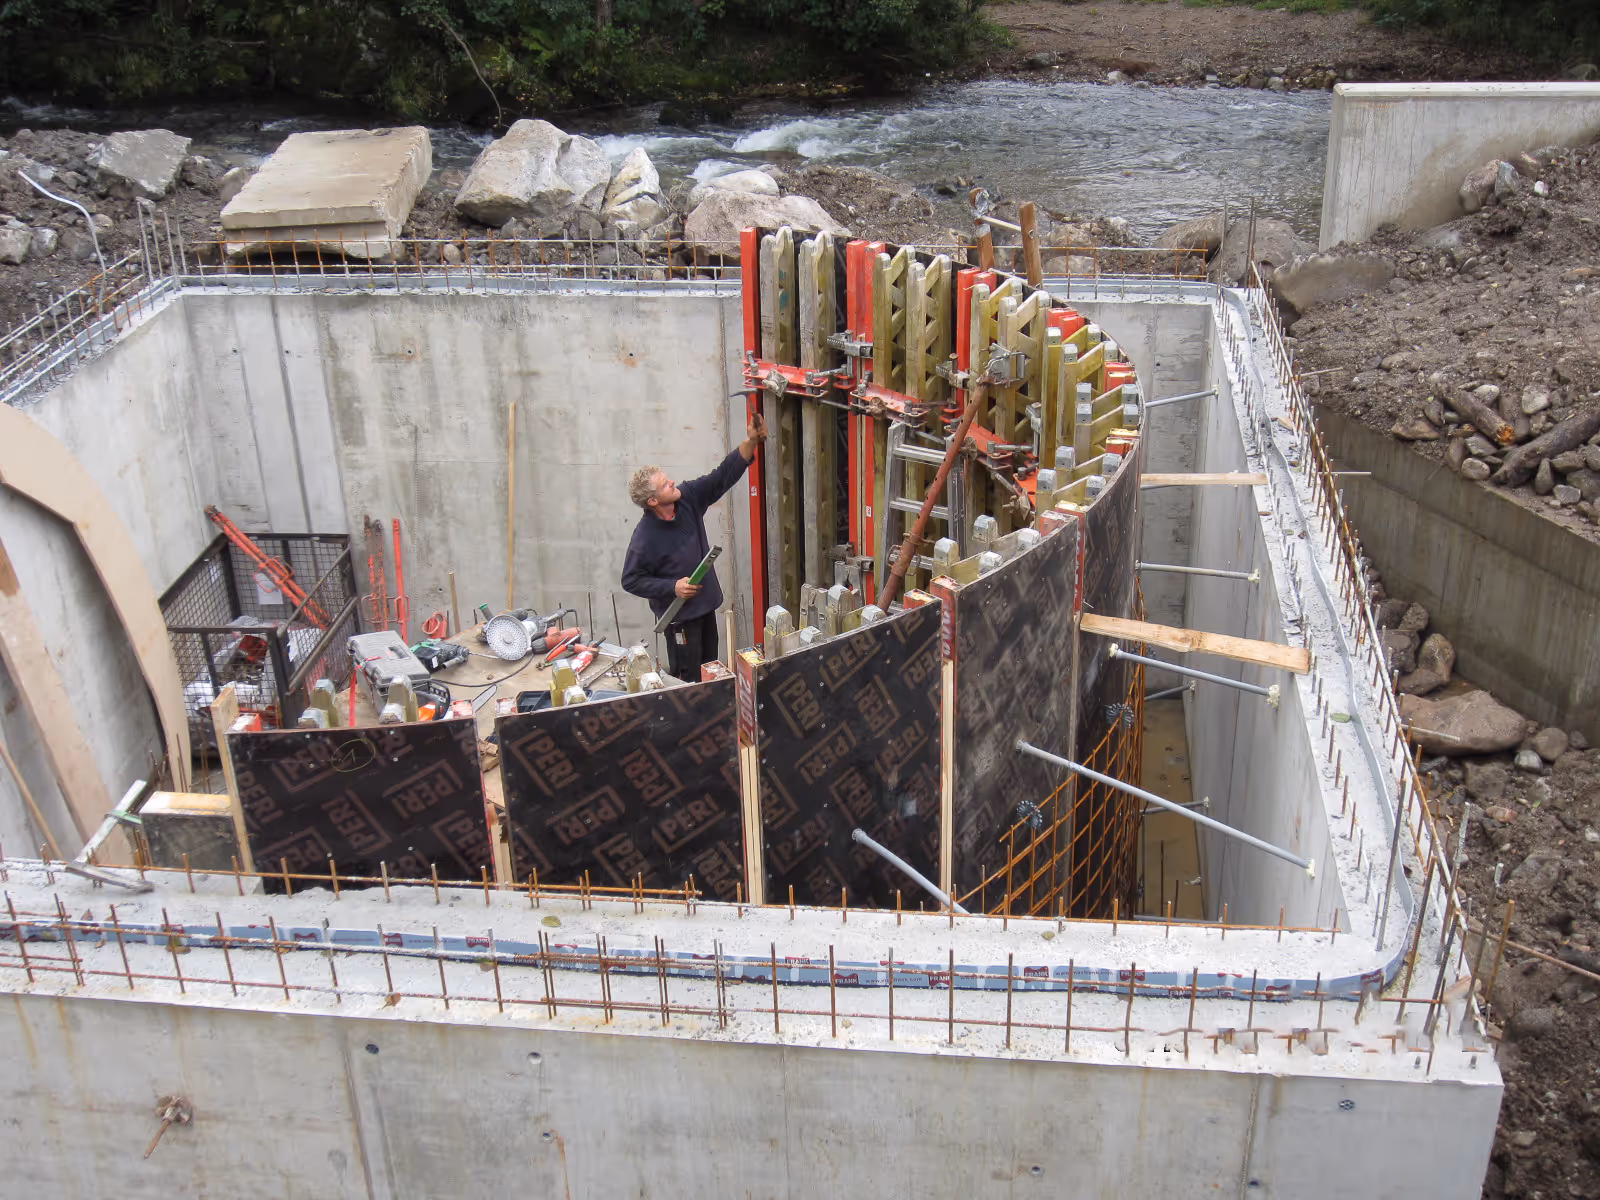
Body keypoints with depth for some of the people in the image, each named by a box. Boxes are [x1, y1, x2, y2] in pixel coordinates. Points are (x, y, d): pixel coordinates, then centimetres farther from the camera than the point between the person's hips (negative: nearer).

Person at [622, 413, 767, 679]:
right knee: (689, 680, -1)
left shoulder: (688, 498, -7)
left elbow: (723, 477, -5)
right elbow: (631, 580, -16)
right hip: (679, 616, -7)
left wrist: (750, 442, -15)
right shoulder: (645, 536, -23)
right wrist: (672, 587, -23)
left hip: (706, 605, 7)